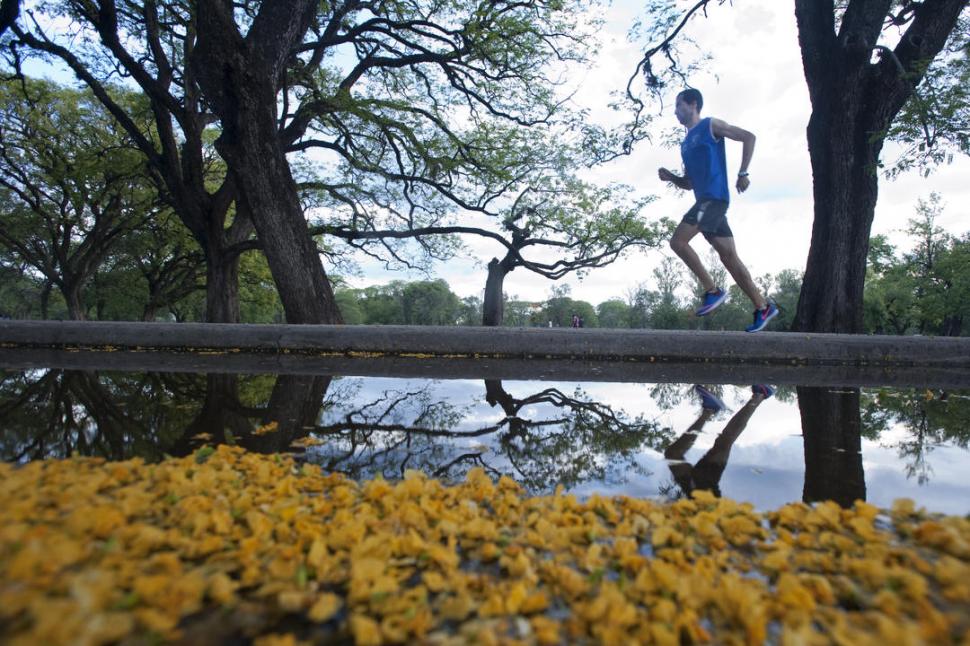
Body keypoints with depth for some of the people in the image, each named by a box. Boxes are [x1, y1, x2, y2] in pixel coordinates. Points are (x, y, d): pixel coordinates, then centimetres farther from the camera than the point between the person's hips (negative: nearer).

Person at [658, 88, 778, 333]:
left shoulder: (710, 125, 3)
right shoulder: (686, 143, 24)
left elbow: (748, 137, -3)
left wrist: (743, 173, -10)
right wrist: (671, 177, 8)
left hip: (714, 198, -8)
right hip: (705, 201, 8)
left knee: (678, 241, -17)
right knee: (729, 256, 5)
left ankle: (713, 290, -11)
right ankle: (763, 307, 10)